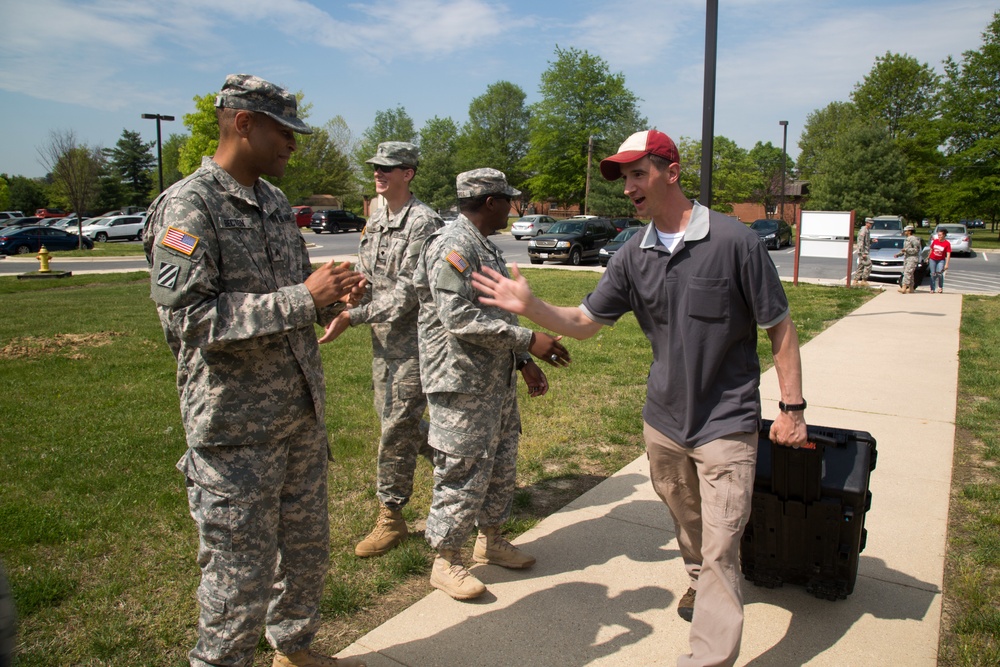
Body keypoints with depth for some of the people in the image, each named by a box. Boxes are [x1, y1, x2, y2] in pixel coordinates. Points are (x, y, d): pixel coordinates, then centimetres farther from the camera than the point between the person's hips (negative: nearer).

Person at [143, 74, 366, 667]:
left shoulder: (276, 202, 12)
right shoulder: (188, 206, -13)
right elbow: (189, 315, -23)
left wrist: (331, 297, -2)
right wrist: (302, 299, -26)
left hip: (302, 413, 8)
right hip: (236, 427, -8)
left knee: (308, 548, 20)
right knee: (241, 568, 4)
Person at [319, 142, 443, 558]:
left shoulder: (422, 222, -15)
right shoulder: (376, 222, 13)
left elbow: (409, 291, -21)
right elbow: (365, 278, 14)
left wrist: (354, 317, -23)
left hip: (412, 339, -9)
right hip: (383, 338, 9)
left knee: (398, 426, -3)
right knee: (393, 416, 17)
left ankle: (391, 516, 10)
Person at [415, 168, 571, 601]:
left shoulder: (487, 248, 15)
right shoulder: (452, 247, -16)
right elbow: (459, 317, -26)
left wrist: (524, 362, 14)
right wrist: (529, 340, -25)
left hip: (498, 382, 10)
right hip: (462, 385, -10)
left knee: (501, 463, 18)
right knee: (463, 472, -1)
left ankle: (490, 539, 36)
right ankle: (445, 561, 15)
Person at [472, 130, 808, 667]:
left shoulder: (733, 241, -15)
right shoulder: (633, 256, -1)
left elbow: (779, 327, -8)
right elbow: (584, 322, 3)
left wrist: (791, 406, -8)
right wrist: (530, 307, -14)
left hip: (727, 424, -5)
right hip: (663, 420, 5)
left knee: (719, 547, -4)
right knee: (685, 521, 24)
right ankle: (699, 581, 52)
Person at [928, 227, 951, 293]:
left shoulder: (947, 244, -12)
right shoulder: (935, 241, -3)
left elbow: (948, 254, -14)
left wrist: (946, 264, -19)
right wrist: (928, 257, 18)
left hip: (941, 260, -3)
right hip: (933, 259, 3)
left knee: (939, 273, -18)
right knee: (933, 274, 2)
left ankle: (940, 287, 3)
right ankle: (932, 289, 10)